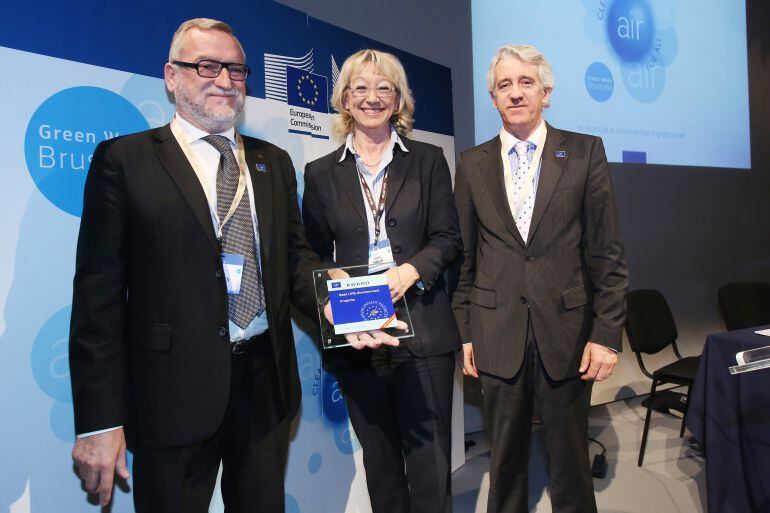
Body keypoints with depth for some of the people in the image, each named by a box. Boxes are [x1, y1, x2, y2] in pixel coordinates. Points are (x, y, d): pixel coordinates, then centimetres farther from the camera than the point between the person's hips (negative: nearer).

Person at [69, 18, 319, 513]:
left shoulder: (274, 162, 10)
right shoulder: (124, 159, -3)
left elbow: (295, 253, 12)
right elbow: (99, 292, -7)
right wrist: (100, 421, -9)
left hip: (267, 382, 5)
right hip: (173, 392, -4)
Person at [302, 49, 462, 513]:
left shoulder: (428, 160, 7)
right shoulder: (321, 173, 8)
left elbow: (448, 239, 2)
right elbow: (313, 253, 8)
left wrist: (409, 271, -16)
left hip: (423, 327, -1)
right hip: (356, 335, 1)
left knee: (429, 454, 4)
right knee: (379, 457, 15)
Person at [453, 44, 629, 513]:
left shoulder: (585, 152, 1)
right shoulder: (472, 164, 6)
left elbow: (608, 252, -1)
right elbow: (465, 255, 7)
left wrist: (607, 333, -5)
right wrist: (465, 332, 5)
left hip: (566, 332, -1)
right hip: (498, 335, 1)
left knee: (570, 460, 14)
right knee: (506, 459, 15)